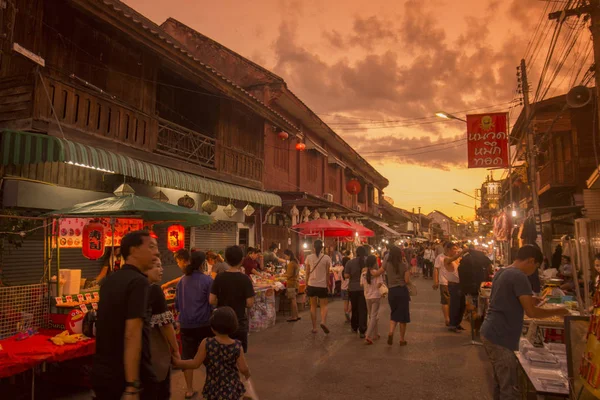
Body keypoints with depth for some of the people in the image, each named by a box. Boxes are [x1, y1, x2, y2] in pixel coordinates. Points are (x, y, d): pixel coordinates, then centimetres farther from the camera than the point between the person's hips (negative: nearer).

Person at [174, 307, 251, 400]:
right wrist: (247, 375, 11)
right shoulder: (237, 346, -14)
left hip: (213, 390, 0)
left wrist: (175, 362, 1)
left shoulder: (207, 343, -16)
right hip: (231, 389, 0)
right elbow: (243, 368, -12)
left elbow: (195, 364, -13)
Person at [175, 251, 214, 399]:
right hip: (204, 324, -3)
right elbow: (212, 303, -13)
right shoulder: (207, 280, -12)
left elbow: (177, 304, 10)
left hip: (186, 324, 3)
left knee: (187, 357, 12)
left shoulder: (182, 281, 2)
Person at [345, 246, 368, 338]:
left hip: (353, 288, 1)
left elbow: (346, 275, -9)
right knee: (363, 309, 3)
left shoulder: (350, 262, -6)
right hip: (365, 288, -1)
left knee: (355, 308, 18)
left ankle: (354, 327, 31)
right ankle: (362, 331, 1)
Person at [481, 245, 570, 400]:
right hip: (500, 338, -10)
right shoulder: (518, 276, -16)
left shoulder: (502, 272, 12)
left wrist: (529, 301, 19)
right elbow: (531, 312, -18)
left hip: (491, 333, 10)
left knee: (501, 382, 20)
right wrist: (558, 311, -3)